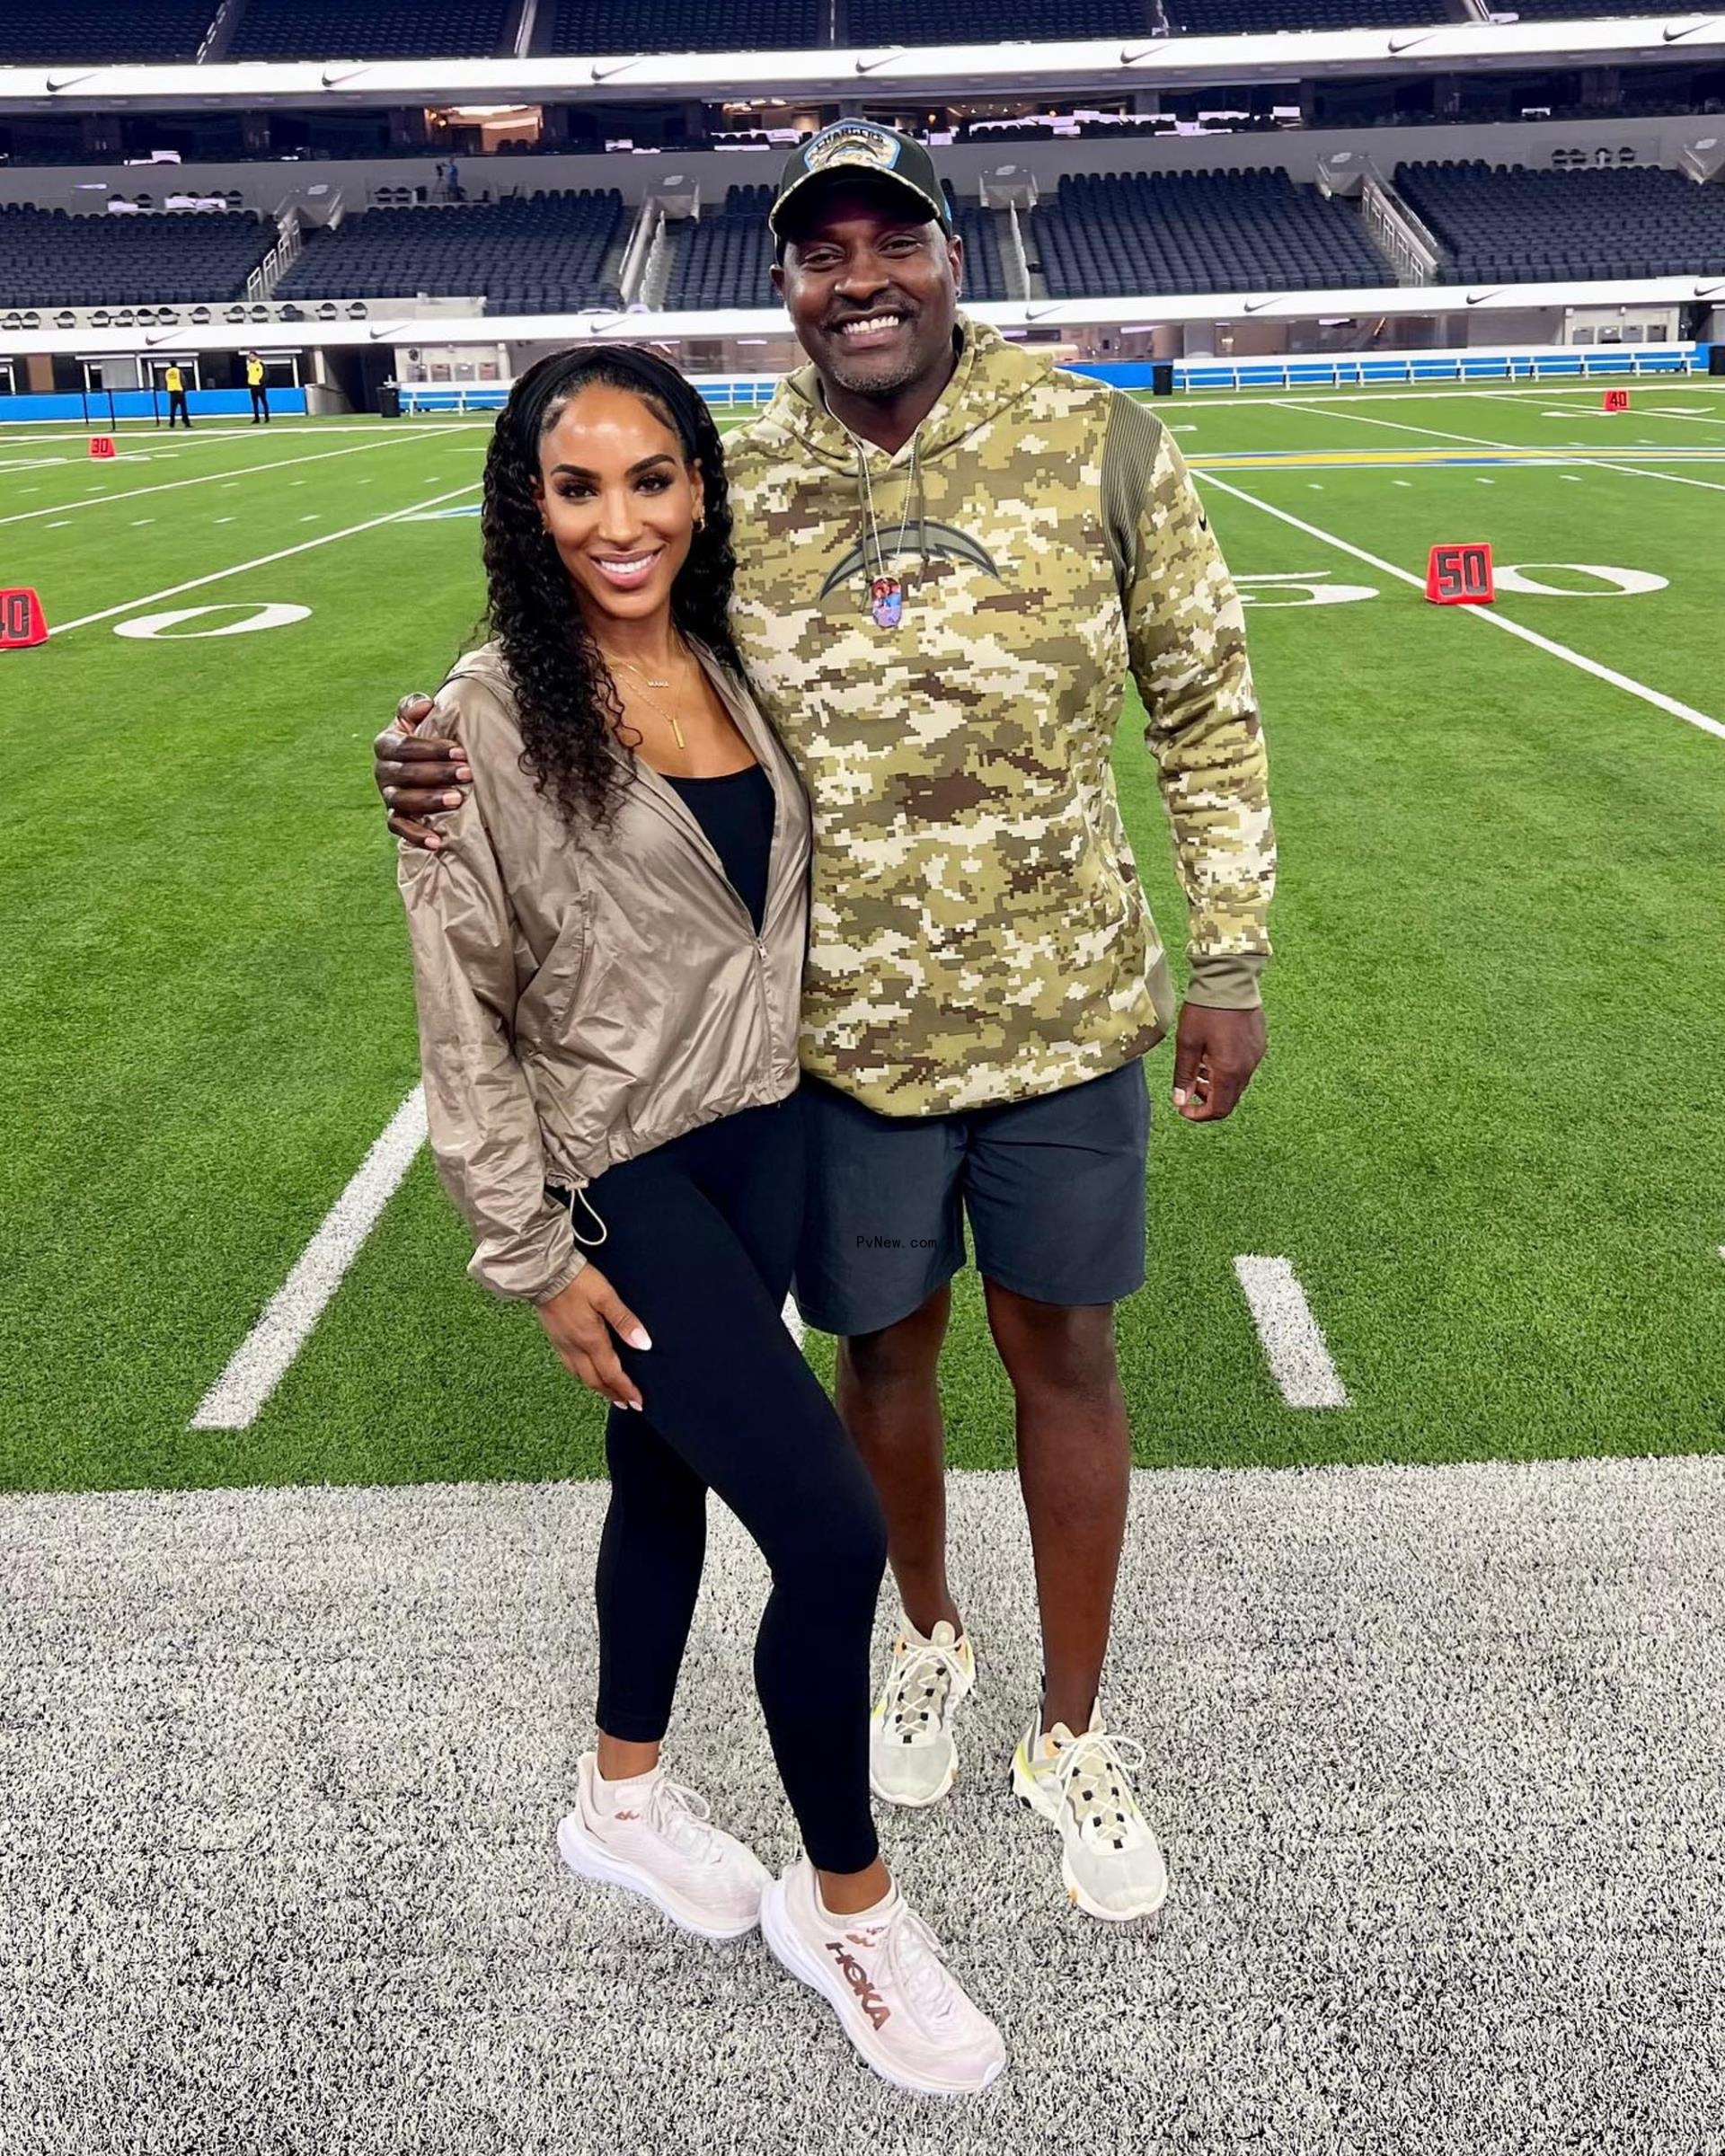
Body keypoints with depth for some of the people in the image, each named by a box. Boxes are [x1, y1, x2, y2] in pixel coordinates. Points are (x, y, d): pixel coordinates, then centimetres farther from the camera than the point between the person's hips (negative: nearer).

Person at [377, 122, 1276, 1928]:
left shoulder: (1098, 446, -6)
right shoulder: (732, 488, -4)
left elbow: (1206, 713, 1)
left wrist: (1227, 967, -1)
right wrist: (455, 775, -16)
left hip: (1065, 1020, -1)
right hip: (843, 1032, 1)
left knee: (1061, 1357, 11)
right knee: (884, 1348, 16)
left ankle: (1071, 1735, 34)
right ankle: (929, 1640, 47)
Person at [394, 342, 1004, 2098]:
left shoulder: (737, 675, 4)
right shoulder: (491, 716, -14)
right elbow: (464, 1014, -12)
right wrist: (535, 1259, -11)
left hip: (760, 1144, 6)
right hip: (618, 1176, -6)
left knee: (670, 1480, 20)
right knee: (833, 1531, -7)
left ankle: (623, 1795, 44)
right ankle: (845, 1898, 18)